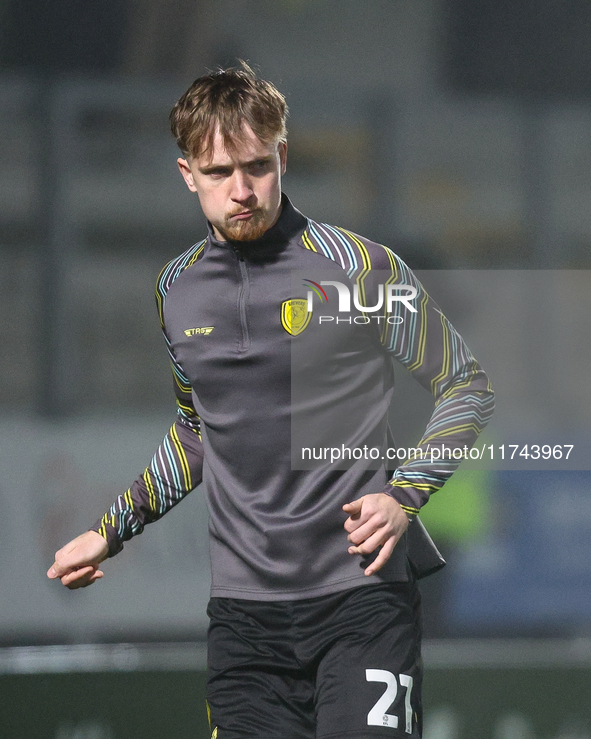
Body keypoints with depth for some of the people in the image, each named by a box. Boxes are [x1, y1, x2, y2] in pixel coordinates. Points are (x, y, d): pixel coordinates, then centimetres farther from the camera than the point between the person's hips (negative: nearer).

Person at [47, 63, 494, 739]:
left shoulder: (361, 269, -5)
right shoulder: (175, 290, 10)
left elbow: (466, 387, 4)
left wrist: (402, 498, -9)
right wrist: (109, 532, 21)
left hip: (361, 591, -4)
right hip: (243, 605, 4)